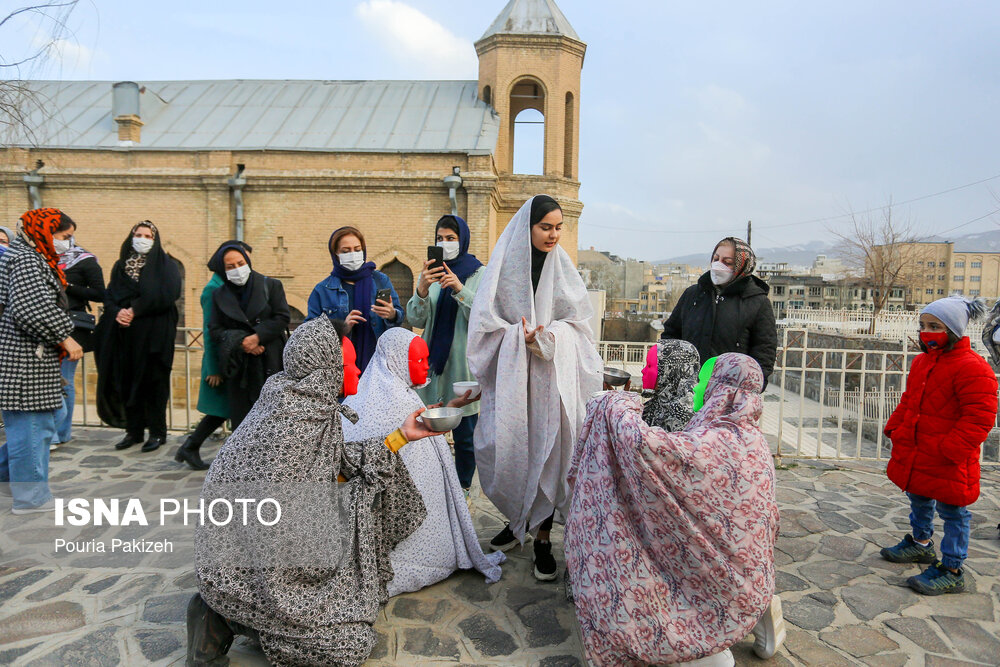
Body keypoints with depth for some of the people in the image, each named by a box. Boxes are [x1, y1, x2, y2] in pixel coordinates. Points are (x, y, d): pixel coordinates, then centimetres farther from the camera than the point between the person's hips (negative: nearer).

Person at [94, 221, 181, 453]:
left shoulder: (165, 264, 2)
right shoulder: (121, 266, 15)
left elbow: (167, 294, -13)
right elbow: (109, 295, 9)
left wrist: (135, 310, -13)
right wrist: (117, 312, -11)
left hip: (154, 334, -4)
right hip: (125, 333, 4)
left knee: (153, 381, -1)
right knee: (128, 381, 6)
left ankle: (157, 432, 8)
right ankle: (134, 430, 16)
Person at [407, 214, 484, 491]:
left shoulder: (480, 275, 0)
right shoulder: (430, 273, 10)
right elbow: (416, 320, 2)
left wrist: (460, 290, -22)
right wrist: (422, 289, -16)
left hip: (464, 364, -3)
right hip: (433, 362, 3)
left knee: (464, 435, 5)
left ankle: (463, 488, 22)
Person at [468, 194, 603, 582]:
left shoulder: (563, 266, 6)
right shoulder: (504, 265, 0)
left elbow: (578, 320, 6)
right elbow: (486, 321, -1)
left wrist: (549, 336, -13)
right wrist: (521, 336, -17)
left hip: (553, 373, 1)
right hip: (511, 372, -1)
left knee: (549, 450, -1)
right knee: (508, 448, 1)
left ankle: (543, 536, 14)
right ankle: (517, 520, 27)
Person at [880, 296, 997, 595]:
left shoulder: (973, 368, -20)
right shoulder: (922, 361, 7)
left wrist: (948, 449, -25)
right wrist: (895, 429, 10)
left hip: (948, 463, -8)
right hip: (915, 455, 9)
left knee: (952, 512, 6)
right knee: (919, 500, 25)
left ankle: (952, 570, 18)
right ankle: (921, 543, 45)